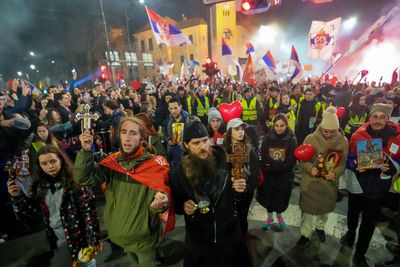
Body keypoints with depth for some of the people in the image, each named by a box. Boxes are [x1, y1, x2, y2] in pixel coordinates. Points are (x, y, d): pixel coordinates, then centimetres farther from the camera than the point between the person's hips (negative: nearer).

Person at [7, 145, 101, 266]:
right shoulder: (41, 185, -2)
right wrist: (17, 196, -10)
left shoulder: (75, 181, -21)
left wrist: (94, 239, -18)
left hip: (78, 234, -5)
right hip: (56, 237, 5)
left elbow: (89, 211, -20)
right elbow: (31, 210, 5)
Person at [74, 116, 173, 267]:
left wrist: (159, 202, -44)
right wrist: (86, 151, -27)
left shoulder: (153, 164, -18)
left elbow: (154, 198, -22)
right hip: (118, 232, 4)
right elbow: (83, 178, -13)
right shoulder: (112, 162, -7)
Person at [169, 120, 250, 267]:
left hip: (230, 235, 1)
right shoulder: (178, 173, -15)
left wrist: (238, 190, -19)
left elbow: (235, 197, 2)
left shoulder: (224, 163, -12)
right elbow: (175, 204, -1)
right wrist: (183, 206, -21)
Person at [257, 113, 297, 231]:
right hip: (268, 175, 1)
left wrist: (272, 166, -19)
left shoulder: (292, 140, -11)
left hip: (284, 176, -1)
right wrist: (279, 163, -22)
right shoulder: (267, 138, -7)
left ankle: (279, 215, 47)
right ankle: (269, 217, 43)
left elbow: (291, 162, -15)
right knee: (268, 197, 15)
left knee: (281, 198, 14)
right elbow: (264, 158, -12)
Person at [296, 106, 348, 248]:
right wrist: (310, 168, -25)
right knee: (307, 208, 10)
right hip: (310, 181, -2)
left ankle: (320, 227, 53)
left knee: (325, 207, 24)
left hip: (330, 182, 2)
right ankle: (305, 234, 31)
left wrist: (335, 173, -22)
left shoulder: (343, 142, -10)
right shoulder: (310, 138, -15)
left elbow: (344, 163, -3)